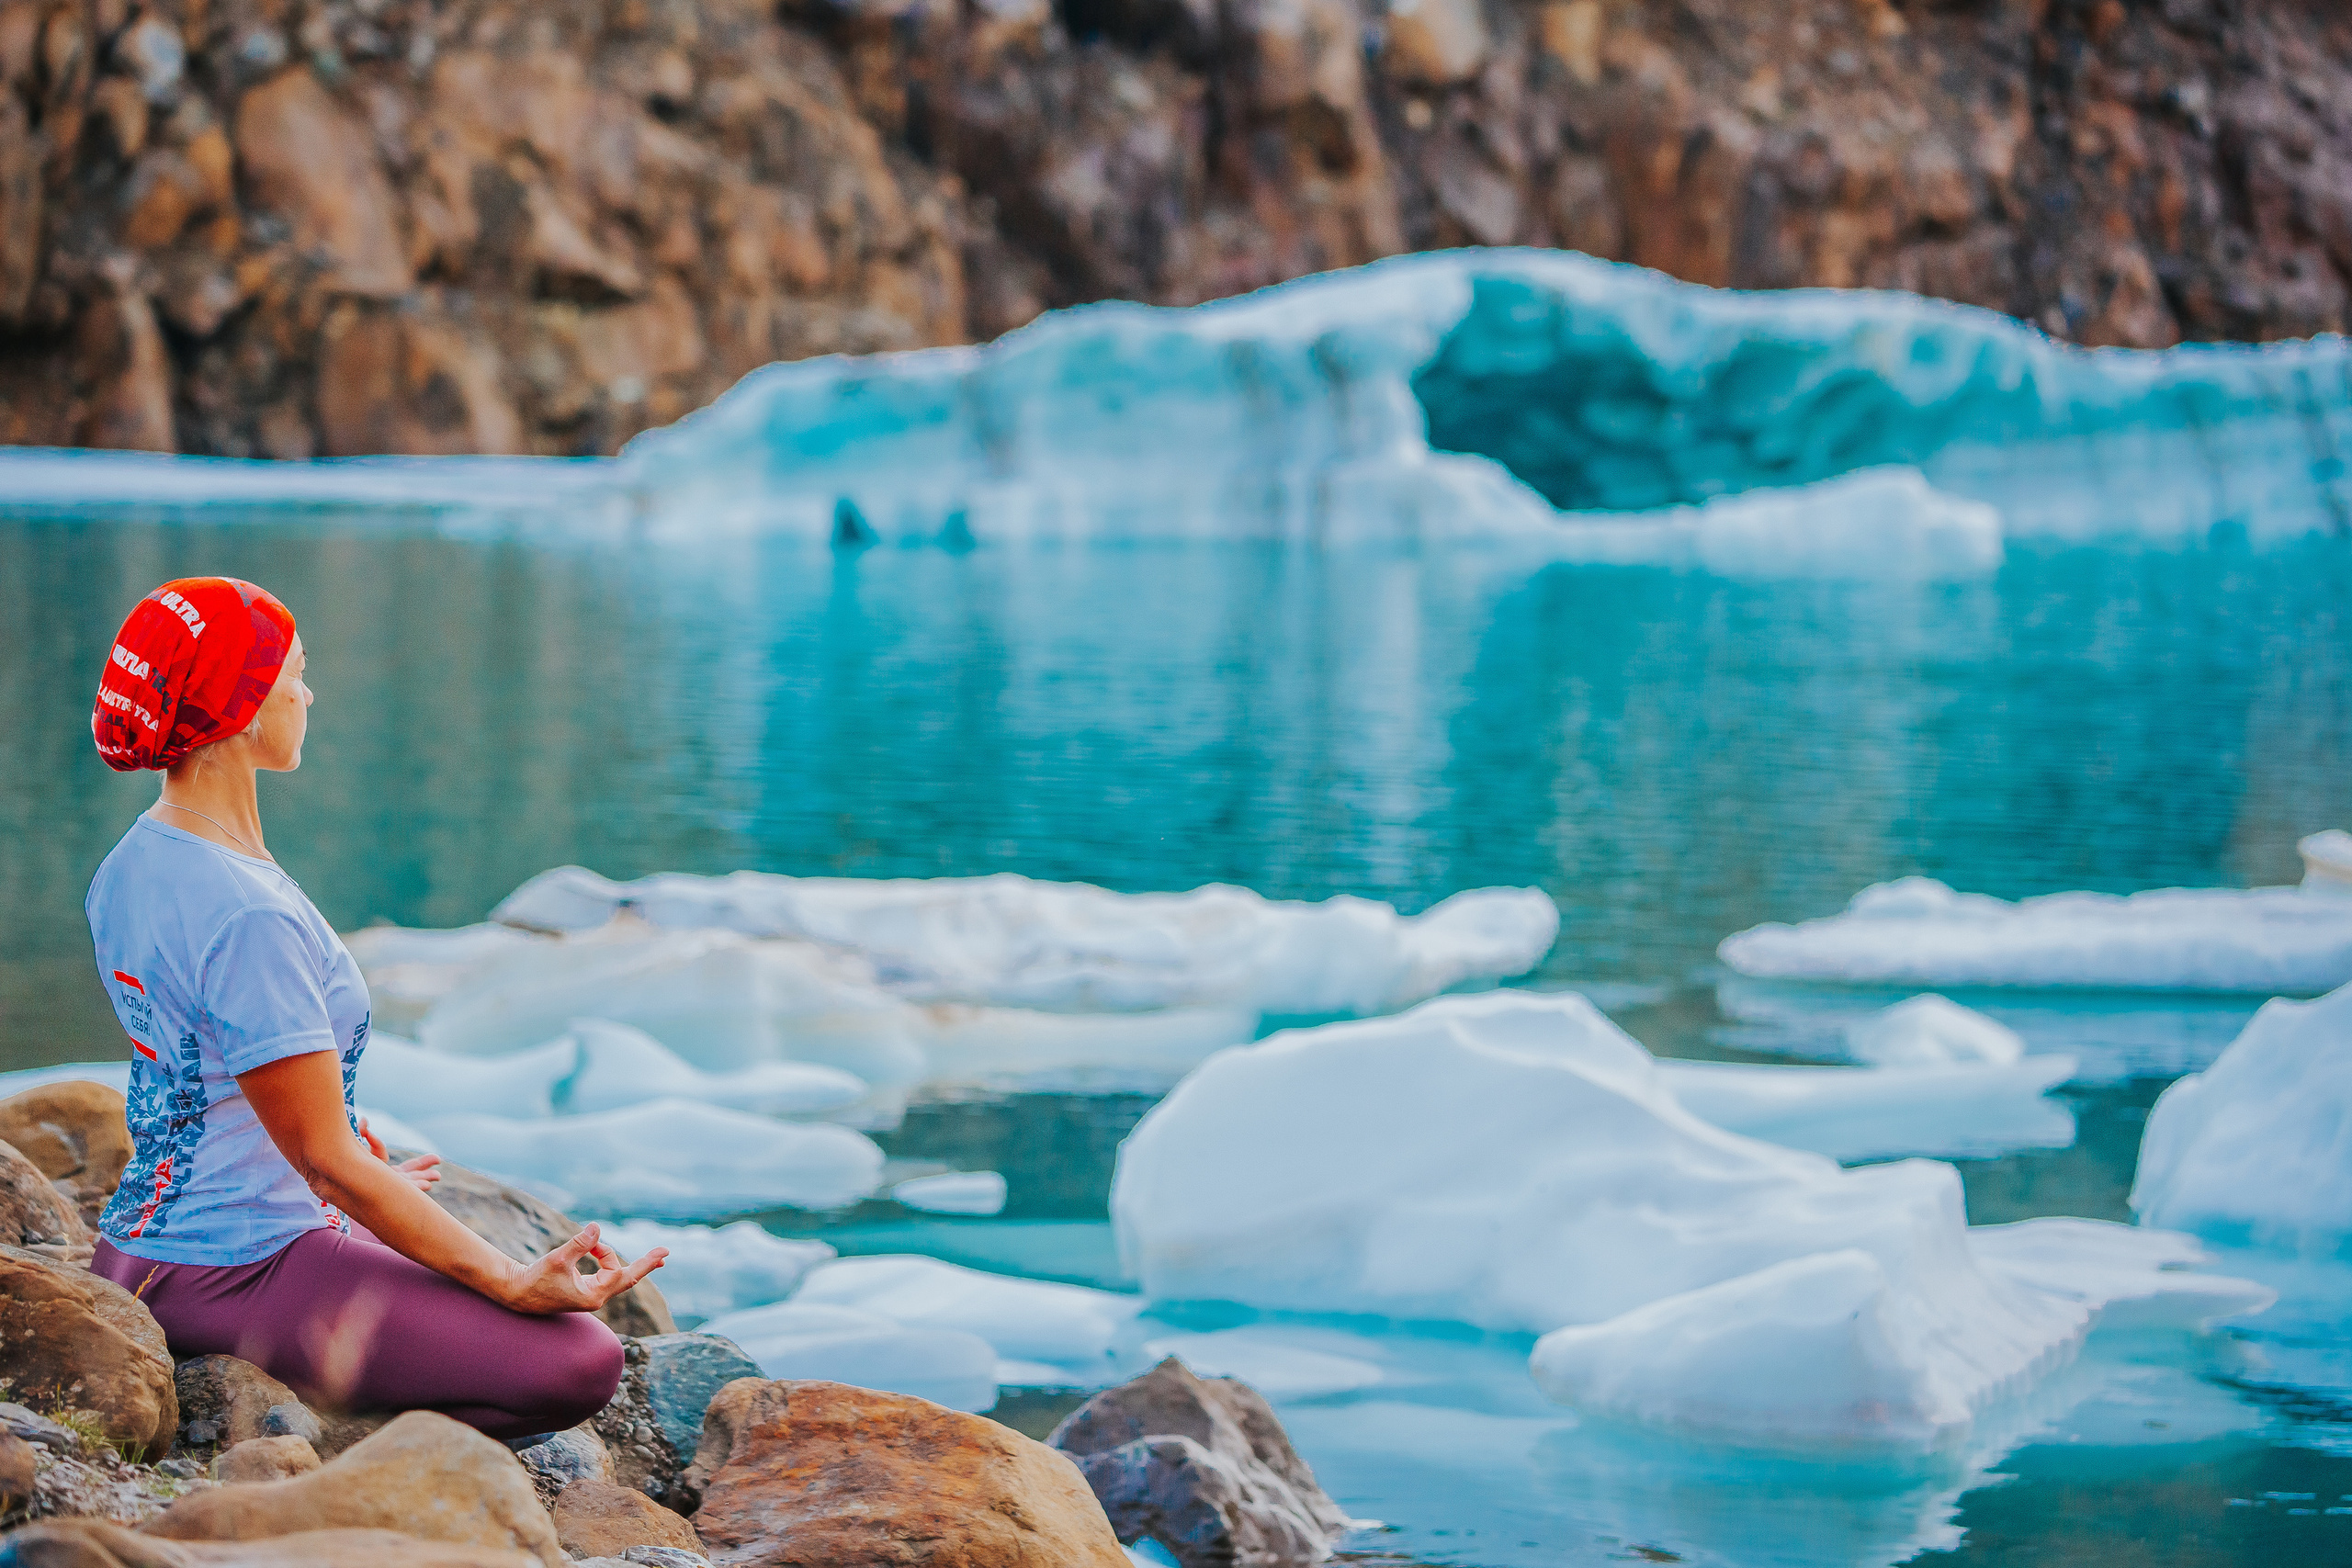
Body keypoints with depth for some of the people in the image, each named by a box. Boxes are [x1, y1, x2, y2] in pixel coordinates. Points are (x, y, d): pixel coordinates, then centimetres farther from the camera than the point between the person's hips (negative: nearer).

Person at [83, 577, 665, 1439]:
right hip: (238, 1267, -10)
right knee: (579, 1362, -18)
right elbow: (329, 1163, -22)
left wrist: (362, 1177, 35)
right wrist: (512, 1284, -19)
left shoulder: (130, 867, 7)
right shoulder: (247, 917, -24)